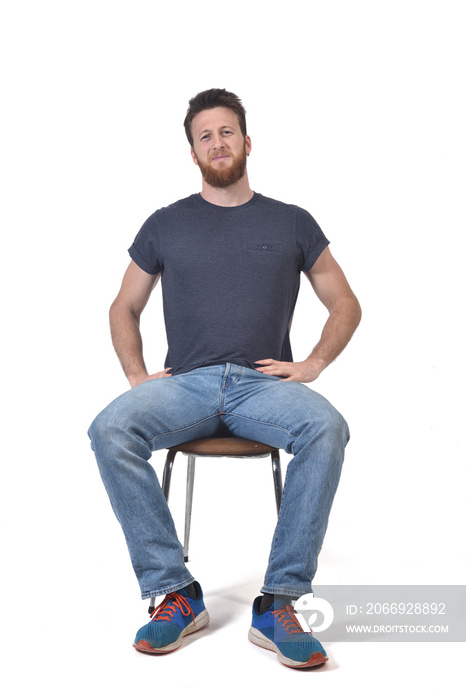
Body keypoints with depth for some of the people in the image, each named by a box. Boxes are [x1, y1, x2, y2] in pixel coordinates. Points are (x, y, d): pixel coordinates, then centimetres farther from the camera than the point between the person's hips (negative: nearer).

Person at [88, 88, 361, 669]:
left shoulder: (291, 223, 14)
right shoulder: (165, 225, 16)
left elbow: (346, 305, 18)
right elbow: (124, 309, 22)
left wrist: (312, 364, 1)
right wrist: (136, 374, 4)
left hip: (264, 383, -1)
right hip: (184, 382, 1)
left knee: (326, 428, -33)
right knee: (110, 429, -29)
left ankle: (277, 604, -24)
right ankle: (174, 593, -18)